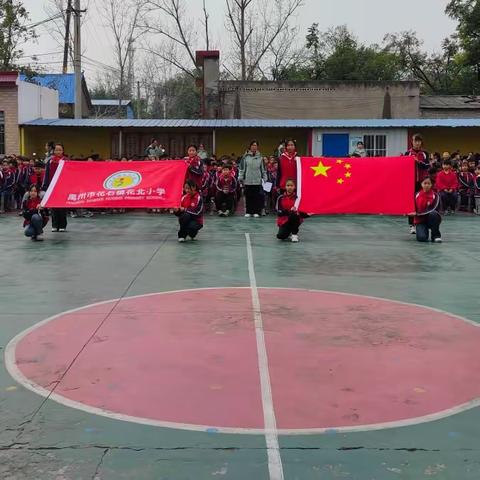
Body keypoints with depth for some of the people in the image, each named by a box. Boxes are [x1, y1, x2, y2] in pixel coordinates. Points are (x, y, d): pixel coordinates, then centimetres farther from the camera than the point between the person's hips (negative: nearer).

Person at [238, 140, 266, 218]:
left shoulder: (260, 157, 8)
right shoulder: (246, 157, 3)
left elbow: (263, 169, 13)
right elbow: (242, 168, 4)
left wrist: (265, 178, 9)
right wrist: (240, 177, -2)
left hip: (257, 181, 1)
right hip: (248, 180, -1)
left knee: (257, 197, 0)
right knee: (248, 196, 3)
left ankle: (256, 211, 9)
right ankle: (248, 212, 12)